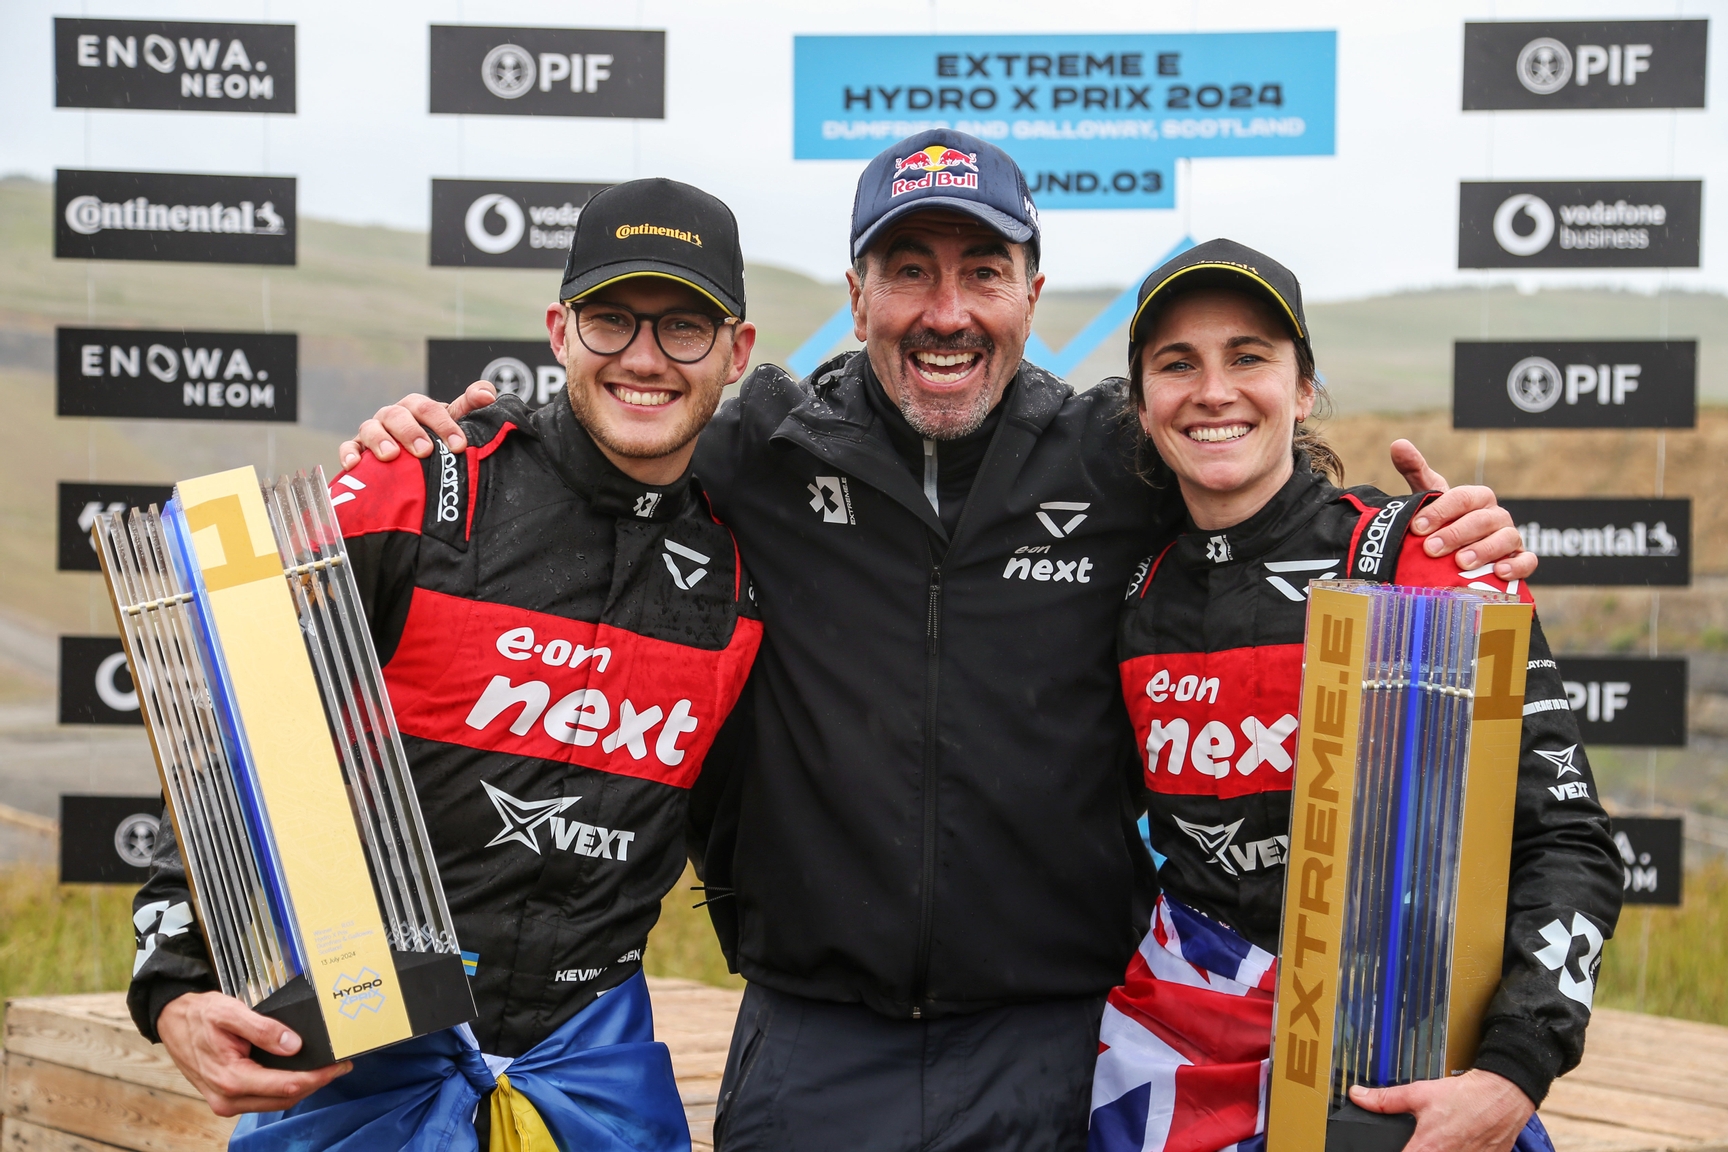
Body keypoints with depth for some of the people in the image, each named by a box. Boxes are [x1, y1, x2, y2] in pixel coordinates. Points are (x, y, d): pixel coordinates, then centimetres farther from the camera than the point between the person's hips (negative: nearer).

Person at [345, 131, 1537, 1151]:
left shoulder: (1124, 463, 0)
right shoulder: (758, 456, -1)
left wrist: (1455, 541, -7)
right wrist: (426, 444, -3)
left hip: (1048, 1049, 0)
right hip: (810, 1047, 0)